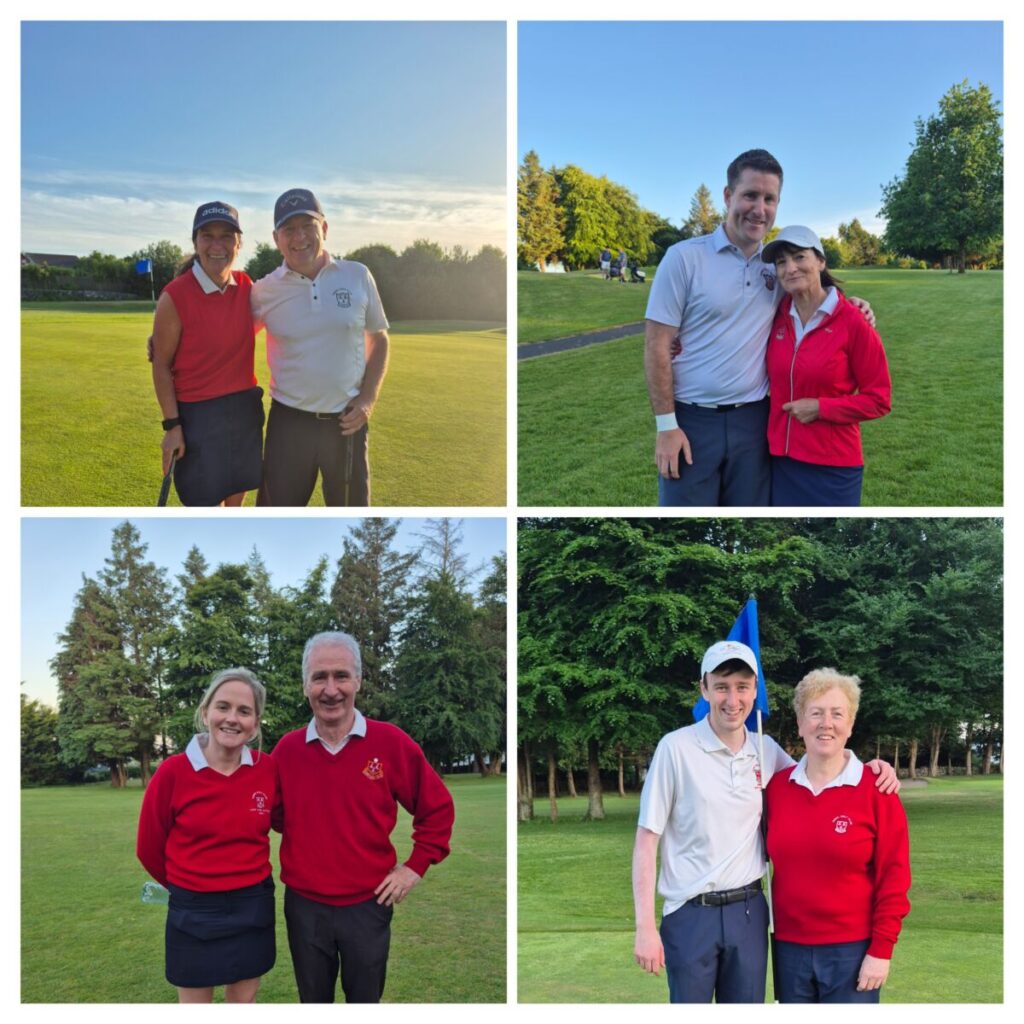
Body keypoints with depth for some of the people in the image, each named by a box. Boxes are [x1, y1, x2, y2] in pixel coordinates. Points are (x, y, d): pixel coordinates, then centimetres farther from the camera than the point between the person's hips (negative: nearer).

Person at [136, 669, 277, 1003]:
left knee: (244, 1002, 15)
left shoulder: (268, 769, -8)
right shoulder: (173, 772, -15)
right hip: (194, 912, -2)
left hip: (253, 908, 2)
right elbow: (149, 848, -2)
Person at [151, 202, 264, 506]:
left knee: (235, 502, 16)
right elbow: (161, 366, -10)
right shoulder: (175, 296, -16)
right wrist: (172, 426, -13)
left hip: (245, 408, 6)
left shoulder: (246, 287, 0)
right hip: (198, 413, -5)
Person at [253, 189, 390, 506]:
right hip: (288, 421, -1)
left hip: (347, 421, 1)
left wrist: (368, 399, -3)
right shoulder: (264, 290, -4)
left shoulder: (358, 277, -3)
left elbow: (379, 340, 7)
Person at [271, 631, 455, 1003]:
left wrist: (416, 866, -3)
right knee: (313, 1001, 16)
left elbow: (437, 808, 1)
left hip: (368, 905, -1)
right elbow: (273, 816, 14)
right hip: (304, 906, 2)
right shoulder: (287, 749, -3)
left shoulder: (390, 742, -9)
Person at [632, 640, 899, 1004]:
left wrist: (869, 769, 0)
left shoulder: (767, 751, 4)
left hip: (748, 912, 4)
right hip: (691, 915, -4)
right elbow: (647, 841, -8)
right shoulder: (676, 748, -10)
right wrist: (645, 927, -12)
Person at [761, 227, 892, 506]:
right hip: (781, 461, 4)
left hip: (833, 467, -4)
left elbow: (878, 400, -6)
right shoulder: (777, 317, 2)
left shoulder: (853, 323, -10)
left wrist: (820, 408, -15)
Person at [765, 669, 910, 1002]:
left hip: (853, 950, -3)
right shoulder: (777, 786, 2)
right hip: (789, 948, 3)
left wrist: (881, 950, -9)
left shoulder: (876, 790, -8)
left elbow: (893, 877, -7)